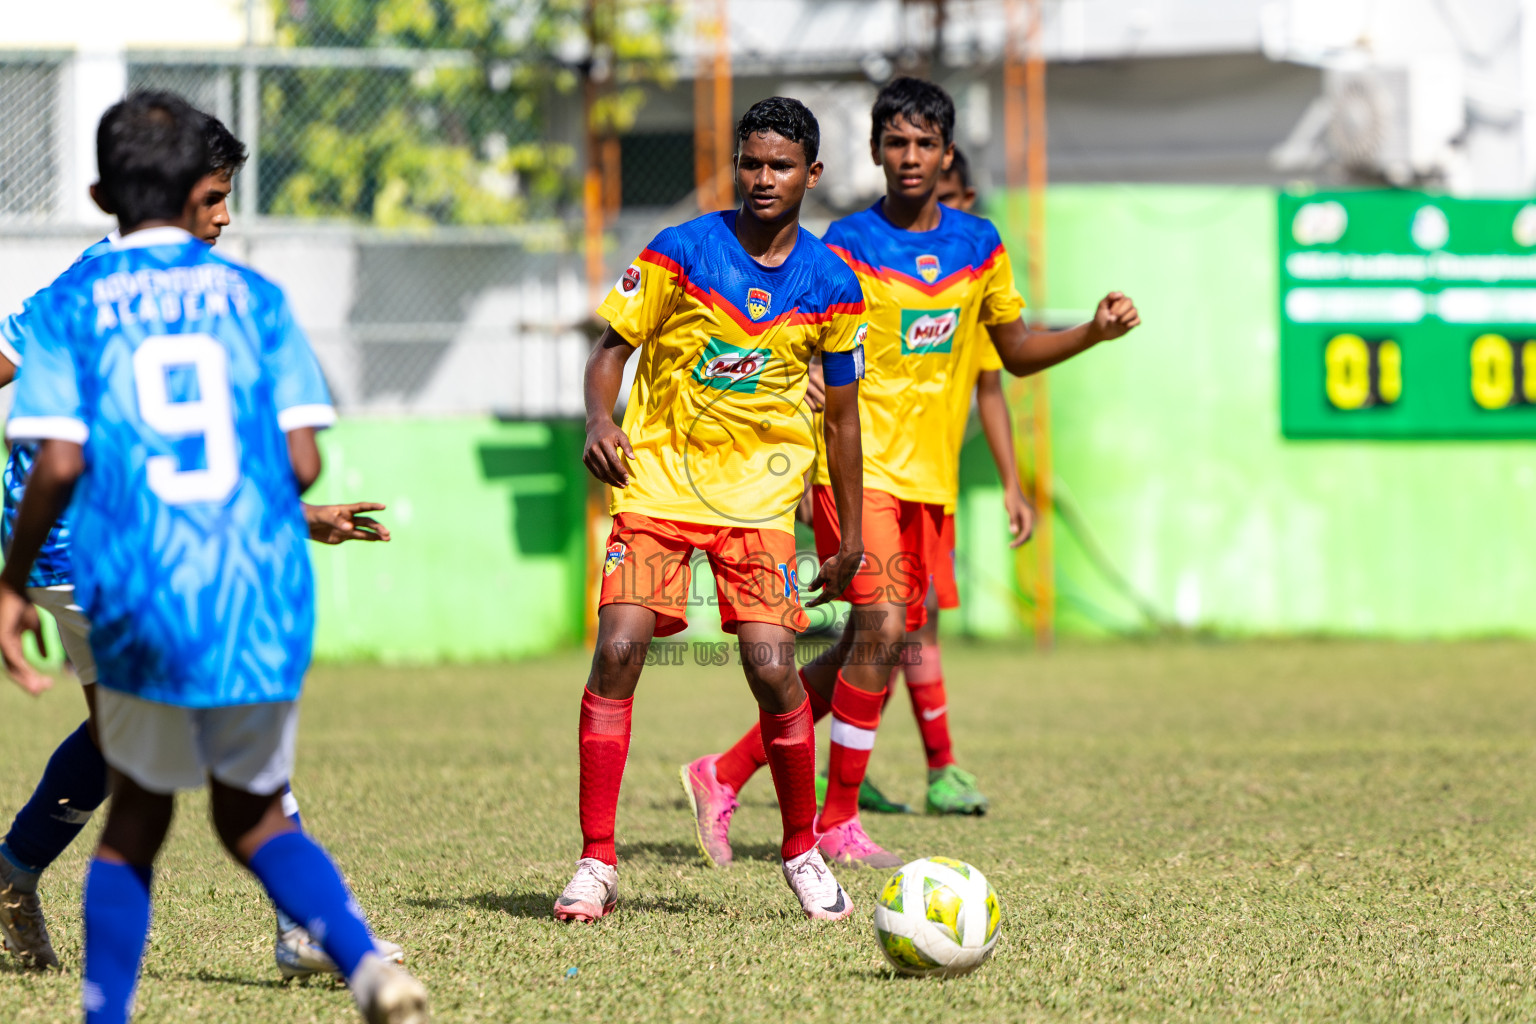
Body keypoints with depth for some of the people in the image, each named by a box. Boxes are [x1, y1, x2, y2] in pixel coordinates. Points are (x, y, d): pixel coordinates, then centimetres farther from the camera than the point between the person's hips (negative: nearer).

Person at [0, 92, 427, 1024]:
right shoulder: (253, 296, 8)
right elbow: (302, 461, 1)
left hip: (141, 605, -2)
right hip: (263, 599, 2)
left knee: (137, 817, 16)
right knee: (254, 817, 14)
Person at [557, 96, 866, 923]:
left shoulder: (831, 287, 1)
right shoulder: (681, 252, -4)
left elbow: (841, 411, 11)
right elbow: (613, 345, 1)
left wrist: (850, 533, 12)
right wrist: (599, 420, -21)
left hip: (759, 497, 1)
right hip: (657, 482, -1)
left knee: (772, 669, -12)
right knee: (617, 651, -15)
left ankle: (802, 853, 10)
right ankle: (596, 862, -6)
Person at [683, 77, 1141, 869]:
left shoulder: (977, 246, 10)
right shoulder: (849, 245, -5)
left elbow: (1016, 352, 20)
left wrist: (1094, 332, 5)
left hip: (928, 476, 6)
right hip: (861, 466, -6)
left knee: (864, 652, 6)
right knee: (882, 628, -19)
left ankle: (726, 775, 18)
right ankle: (839, 825, -9)